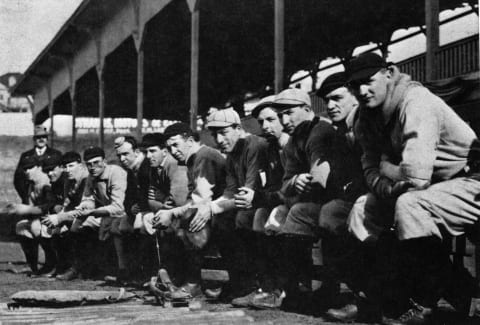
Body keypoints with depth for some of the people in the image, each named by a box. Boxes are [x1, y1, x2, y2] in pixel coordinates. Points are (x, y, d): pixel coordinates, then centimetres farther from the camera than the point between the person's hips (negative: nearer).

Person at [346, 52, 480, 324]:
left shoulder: (416, 103, -23)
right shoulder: (369, 118, 4)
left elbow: (415, 177, -31)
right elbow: (372, 170, 3)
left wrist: (386, 168, -11)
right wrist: (389, 188, -19)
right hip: (433, 186, 10)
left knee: (409, 206, -33)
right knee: (363, 212, 3)